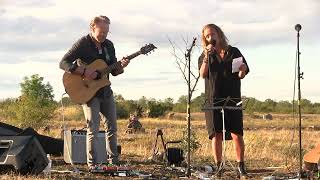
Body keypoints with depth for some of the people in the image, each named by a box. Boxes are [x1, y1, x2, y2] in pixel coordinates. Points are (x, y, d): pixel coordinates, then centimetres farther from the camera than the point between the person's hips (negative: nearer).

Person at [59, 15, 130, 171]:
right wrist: (84, 72, -27)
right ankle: (92, 165, -5)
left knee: (112, 127, 9)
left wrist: (121, 66, -11)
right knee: (93, 129, -10)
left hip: (105, 91, 7)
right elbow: (63, 63, -19)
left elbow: (114, 71, 11)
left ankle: (114, 161, 19)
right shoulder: (82, 44, -12)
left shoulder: (108, 45, 7)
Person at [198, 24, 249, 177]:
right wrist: (207, 57, -16)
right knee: (216, 135, 0)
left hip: (232, 99, -1)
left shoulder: (233, 52, 9)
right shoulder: (205, 55, 12)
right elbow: (203, 75, -5)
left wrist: (242, 70, -15)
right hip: (213, 100, 1)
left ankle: (241, 166, -1)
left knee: (237, 134, -7)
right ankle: (219, 168, 7)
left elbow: (242, 75, 8)